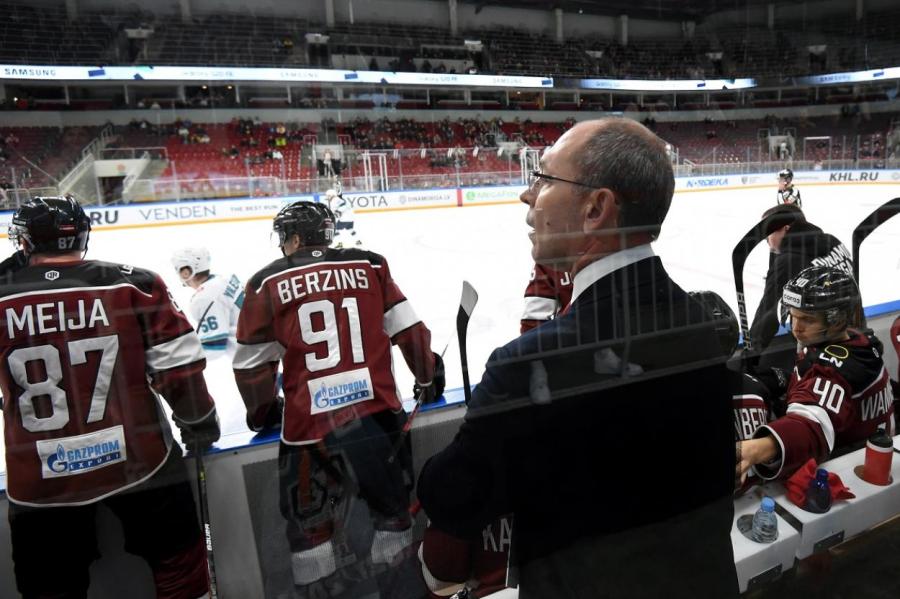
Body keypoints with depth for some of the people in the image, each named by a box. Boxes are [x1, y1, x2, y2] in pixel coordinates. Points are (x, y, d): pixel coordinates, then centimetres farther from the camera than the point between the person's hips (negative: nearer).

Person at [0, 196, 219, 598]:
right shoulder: (133, 284, -8)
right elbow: (178, 366, -8)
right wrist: (198, 422, 7)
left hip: (40, 482, 2)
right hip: (138, 460, -1)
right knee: (179, 560, 16)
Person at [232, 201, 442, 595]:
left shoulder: (267, 283, 4)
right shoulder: (369, 266, 6)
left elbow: (252, 363, 9)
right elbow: (409, 330, 7)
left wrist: (262, 413, 27)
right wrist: (428, 378, 23)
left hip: (308, 425, -1)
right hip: (377, 412, 2)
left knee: (306, 518, 20)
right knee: (392, 502, 23)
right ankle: (394, 577, 38)